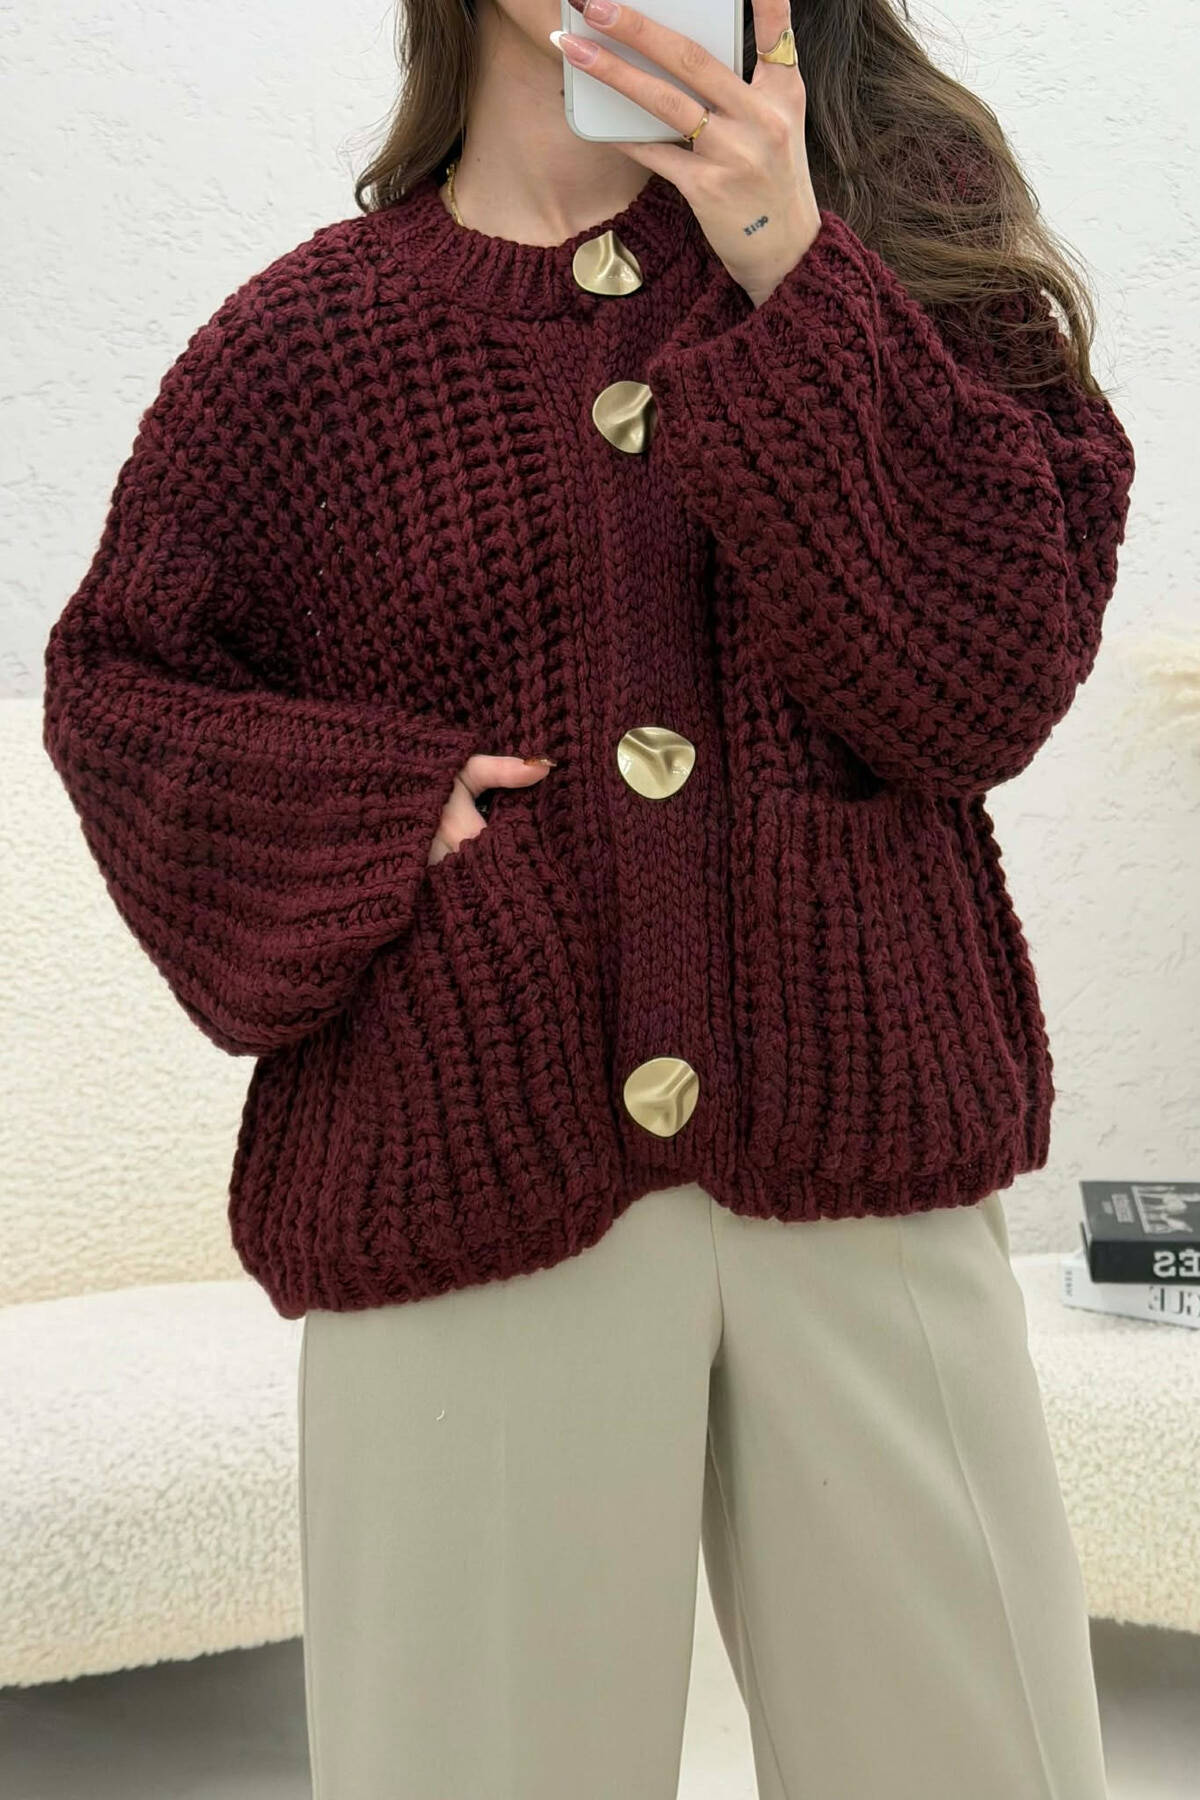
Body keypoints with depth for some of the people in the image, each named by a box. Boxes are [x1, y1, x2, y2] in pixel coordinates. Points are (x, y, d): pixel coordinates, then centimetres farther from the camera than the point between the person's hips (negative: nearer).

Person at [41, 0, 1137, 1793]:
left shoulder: (904, 219, 9)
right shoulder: (304, 342, 6)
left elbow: (995, 671, -2)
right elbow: (111, 682, 13)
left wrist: (794, 289, -10)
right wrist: (377, 810, -5)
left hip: (869, 1178, 2)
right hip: (463, 1181, -1)